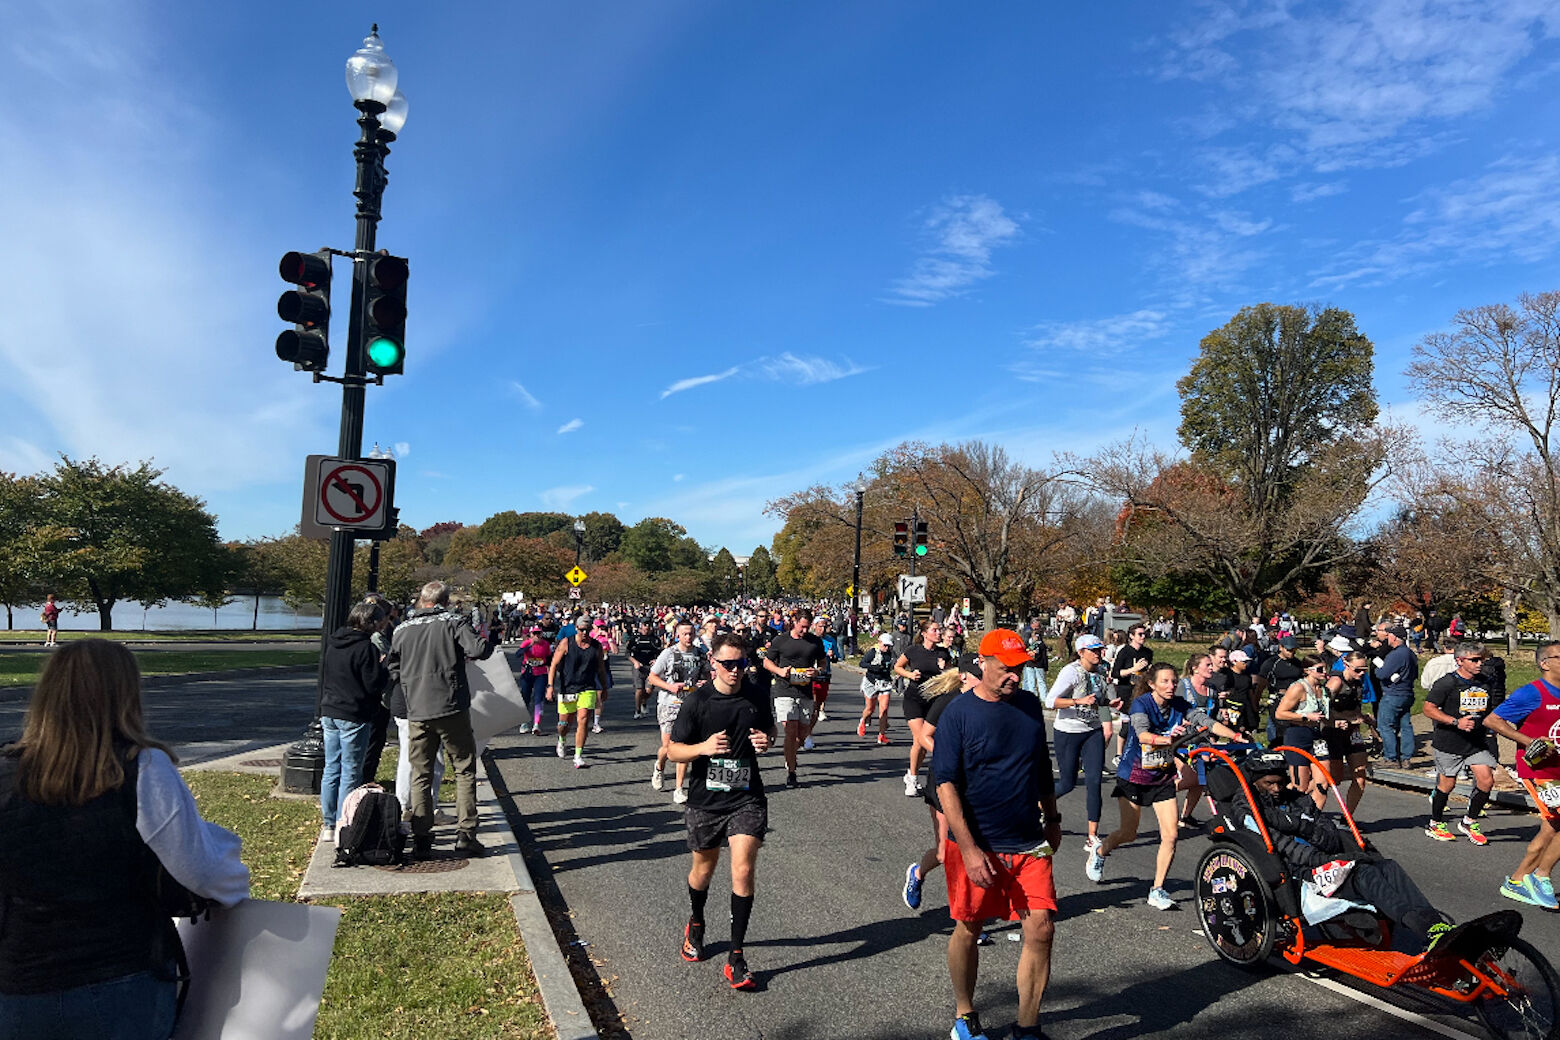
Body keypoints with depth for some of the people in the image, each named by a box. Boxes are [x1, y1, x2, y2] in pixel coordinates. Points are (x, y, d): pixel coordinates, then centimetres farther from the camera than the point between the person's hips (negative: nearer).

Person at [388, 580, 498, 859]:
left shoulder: (402, 629, 9)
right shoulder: (454, 621, -4)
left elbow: (393, 671, 13)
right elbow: (478, 650, -17)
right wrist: (491, 642, 3)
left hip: (417, 713, 3)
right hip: (452, 710, -3)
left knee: (420, 776, 10)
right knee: (464, 770, 8)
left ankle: (421, 840, 10)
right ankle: (465, 834, 5)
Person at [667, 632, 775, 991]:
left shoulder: (756, 696, -2)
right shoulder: (696, 701, -10)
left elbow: (770, 729, 16)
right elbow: (674, 750, -6)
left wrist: (766, 742, -7)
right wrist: (703, 747, -26)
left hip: (747, 798, 0)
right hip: (705, 800, 0)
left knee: (743, 871, -11)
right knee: (703, 869, 18)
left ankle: (736, 958, 2)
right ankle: (696, 925, 49)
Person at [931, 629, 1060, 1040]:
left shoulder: (1030, 705, 4)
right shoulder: (958, 713, -12)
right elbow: (945, 784, -15)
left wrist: (1052, 818, 21)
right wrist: (969, 850, -18)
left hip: (1029, 843, 4)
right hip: (977, 845, -4)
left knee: (1041, 931, -1)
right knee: (968, 930, 11)